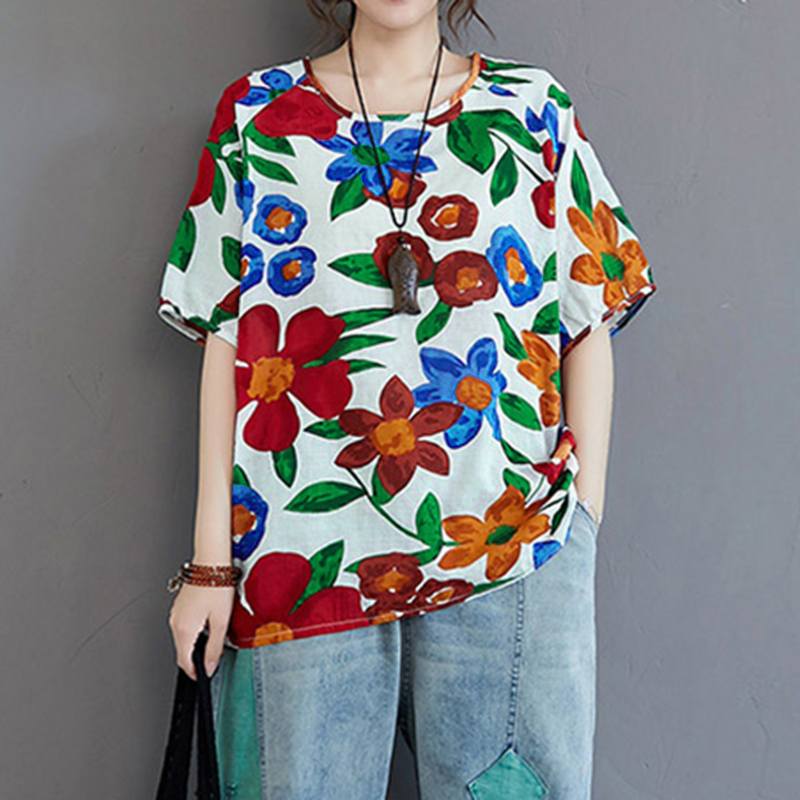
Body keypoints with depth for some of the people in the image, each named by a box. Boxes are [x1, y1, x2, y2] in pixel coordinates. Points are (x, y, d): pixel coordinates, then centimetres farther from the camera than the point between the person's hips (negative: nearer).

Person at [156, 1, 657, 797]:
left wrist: (584, 527, -1)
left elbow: (589, 330, 6)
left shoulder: (535, 109, 7)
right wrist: (212, 559, -2)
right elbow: (227, 341, 2)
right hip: (304, 549, 0)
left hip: (509, 545, 1)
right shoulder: (256, 112, 7)